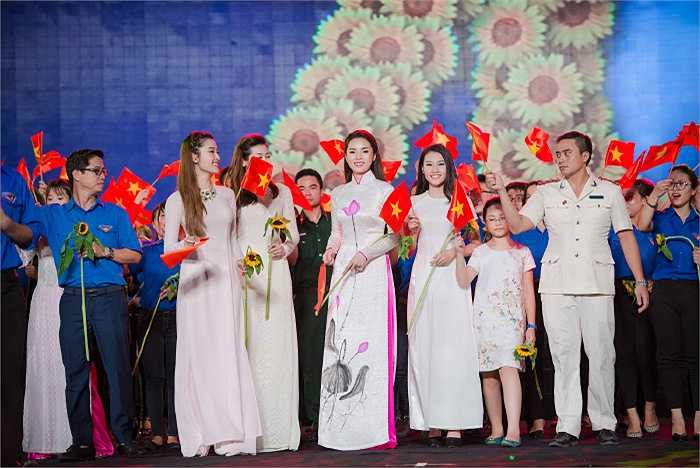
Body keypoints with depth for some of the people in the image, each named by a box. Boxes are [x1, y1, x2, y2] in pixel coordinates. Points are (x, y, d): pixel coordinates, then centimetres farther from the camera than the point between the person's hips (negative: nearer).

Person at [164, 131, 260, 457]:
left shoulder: (227, 195, 14)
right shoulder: (177, 200, 2)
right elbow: (168, 249, 0)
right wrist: (185, 245, -20)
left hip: (226, 281, 3)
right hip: (196, 282, -3)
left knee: (229, 352, -1)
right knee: (199, 353, -5)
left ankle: (229, 432, 1)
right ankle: (201, 434, -1)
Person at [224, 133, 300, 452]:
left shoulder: (282, 193, 15)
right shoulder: (231, 194, 6)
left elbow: (293, 234, 18)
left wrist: (285, 248, -2)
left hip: (274, 273, 2)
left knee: (276, 345, -2)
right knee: (247, 346, -5)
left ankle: (278, 427, 2)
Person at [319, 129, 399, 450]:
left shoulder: (385, 190, 3)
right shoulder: (339, 194, 16)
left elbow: (394, 236, -2)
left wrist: (366, 253, -16)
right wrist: (331, 250, 0)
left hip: (374, 270, -4)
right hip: (344, 272, 4)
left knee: (372, 343, -8)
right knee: (340, 344, -2)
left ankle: (375, 429, -5)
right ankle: (343, 427, 1)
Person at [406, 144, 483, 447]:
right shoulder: (414, 203, 14)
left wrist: (455, 251, -7)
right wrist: (411, 231, -2)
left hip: (453, 276, -2)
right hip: (422, 277, 2)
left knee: (454, 346, -9)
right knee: (423, 345, -4)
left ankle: (454, 424, -8)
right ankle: (431, 424, -2)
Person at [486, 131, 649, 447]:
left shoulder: (610, 192, 9)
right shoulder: (547, 193, 12)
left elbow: (626, 237, 10)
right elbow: (517, 225, 3)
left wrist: (640, 281, 6)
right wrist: (501, 191, -8)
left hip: (597, 283, -1)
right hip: (556, 285, 1)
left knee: (601, 354, -1)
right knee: (564, 355, 0)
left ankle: (604, 423, 10)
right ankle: (568, 426, 3)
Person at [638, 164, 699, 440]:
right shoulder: (661, 218, 11)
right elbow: (642, 225, -10)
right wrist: (655, 195, -17)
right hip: (664, 290, 0)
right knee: (669, 354, -1)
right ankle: (677, 418, 2)